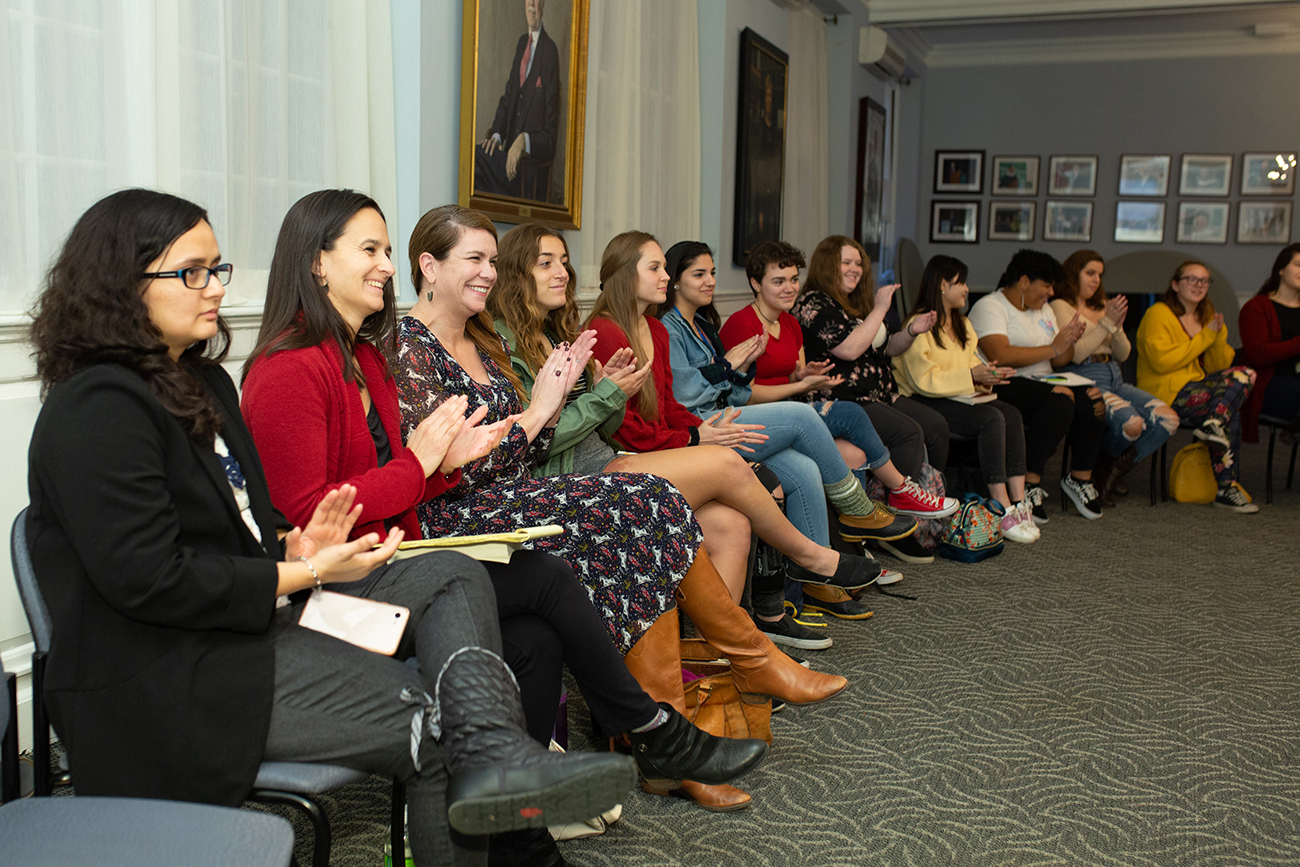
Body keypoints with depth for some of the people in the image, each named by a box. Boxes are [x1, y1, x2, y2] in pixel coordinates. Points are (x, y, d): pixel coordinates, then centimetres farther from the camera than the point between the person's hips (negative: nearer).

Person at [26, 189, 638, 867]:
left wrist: (293, 549, -3)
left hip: (259, 607, 10)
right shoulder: (97, 410, -15)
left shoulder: (202, 380, 17)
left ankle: (496, 758, -24)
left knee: (453, 576, -5)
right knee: (428, 720, -15)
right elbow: (148, 581, -22)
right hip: (170, 677, -10)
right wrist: (304, 573, -17)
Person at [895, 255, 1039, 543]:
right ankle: (1004, 511, -27)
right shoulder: (919, 325, -9)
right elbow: (924, 380, -17)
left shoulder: (963, 325, 21)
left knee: (1012, 414, -18)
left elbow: (971, 366, 23)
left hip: (960, 397, 8)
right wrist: (972, 376, -19)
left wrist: (987, 376, 0)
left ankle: (1019, 503, -23)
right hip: (925, 402, -8)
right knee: (992, 418, -29)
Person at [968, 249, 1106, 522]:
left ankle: (1080, 477, -6)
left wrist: (1068, 341, -3)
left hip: (1043, 383, 8)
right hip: (1006, 385, -8)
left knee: (1090, 399, -21)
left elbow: (1059, 361, 20)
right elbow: (1000, 356, -21)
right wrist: (1052, 348, -15)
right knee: (1060, 402, -33)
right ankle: (1030, 484, -26)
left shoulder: (1044, 310, 23)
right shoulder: (990, 307, -4)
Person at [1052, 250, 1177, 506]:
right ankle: (1099, 470, 0)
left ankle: (1110, 474, -3)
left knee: (1168, 419, -14)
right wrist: (1107, 323, -12)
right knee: (1132, 423, -32)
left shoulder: (1102, 305, 24)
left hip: (1115, 379, 8)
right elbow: (1075, 354, -13)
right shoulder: (1061, 306, 1)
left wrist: (1117, 327, -2)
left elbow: (1123, 354, 16)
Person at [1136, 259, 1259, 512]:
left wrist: (1218, 337, -5)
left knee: (1244, 375, -18)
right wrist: (1205, 337, -10)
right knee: (1230, 409, -23)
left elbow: (1220, 366, 13)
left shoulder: (1207, 317, 21)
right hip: (1166, 393, -7)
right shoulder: (1158, 314, -3)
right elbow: (1163, 361, -17)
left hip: (1199, 387, 7)